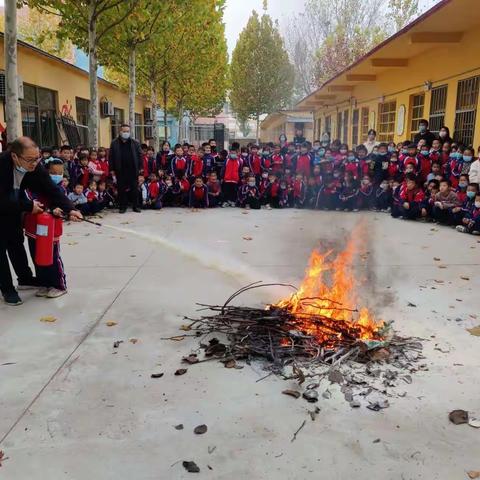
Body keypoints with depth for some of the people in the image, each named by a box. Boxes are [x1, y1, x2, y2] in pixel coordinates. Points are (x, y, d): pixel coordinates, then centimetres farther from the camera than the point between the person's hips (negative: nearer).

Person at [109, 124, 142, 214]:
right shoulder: (114, 143, 6)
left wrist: (139, 168, -2)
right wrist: (112, 169, -2)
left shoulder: (135, 143, 7)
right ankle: (123, 207, 10)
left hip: (132, 170, 0)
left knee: (134, 189, 4)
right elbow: (111, 157, 4)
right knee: (121, 189, 3)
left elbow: (140, 155, 5)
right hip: (120, 171, 0)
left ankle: (135, 206, 11)